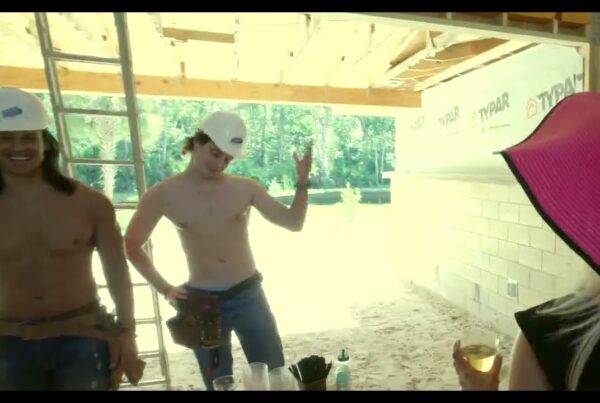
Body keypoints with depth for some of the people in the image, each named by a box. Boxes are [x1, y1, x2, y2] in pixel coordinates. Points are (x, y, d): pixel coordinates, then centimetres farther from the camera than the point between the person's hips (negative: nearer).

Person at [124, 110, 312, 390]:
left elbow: (293, 222, 1)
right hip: (202, 301, -1)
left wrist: (302, 182, -13)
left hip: (248, 294, 1)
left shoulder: (246, 188, -2)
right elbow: (131, 245, 4)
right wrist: (163, 288, -2)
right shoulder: (164, 194, -5)